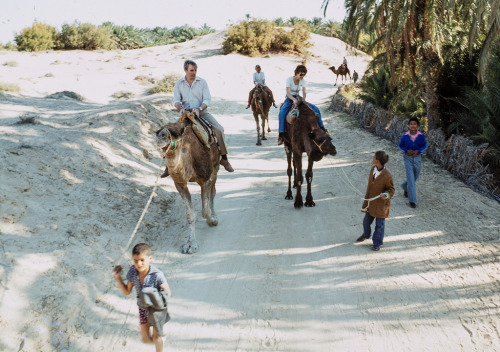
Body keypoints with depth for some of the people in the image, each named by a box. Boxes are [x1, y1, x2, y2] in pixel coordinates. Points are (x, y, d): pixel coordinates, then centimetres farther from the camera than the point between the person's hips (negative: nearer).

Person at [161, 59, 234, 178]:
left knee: (219, 129, -22)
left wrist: (199, 108, -23)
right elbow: (176, 100, -2)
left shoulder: (202, 82, 0)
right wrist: (180, 108, -24)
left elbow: (207, 99, -5)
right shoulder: (178, 84, 4)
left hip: (202, 112, -1)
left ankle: (224, 158, -7)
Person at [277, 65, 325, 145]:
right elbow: (288, 93, -24)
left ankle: (321, 127, 1)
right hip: (289, 99, -5)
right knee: (282, 113, -37)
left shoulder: (303, 81, 0)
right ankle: (281, 135, -38)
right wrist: (293, 99, -43)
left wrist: (303, 99, -30)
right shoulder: (289, 79, -14)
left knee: (316, 109, -10)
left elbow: (304, 92, -7)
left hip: (298, 99, 5)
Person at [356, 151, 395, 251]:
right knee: (367, 221, 22)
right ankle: (366, 235, 51)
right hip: (370, 201, 6)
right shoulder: (373, 169, -6)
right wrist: (366, 198, 17)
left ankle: (377, 243, 28)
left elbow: (391, 190, -13)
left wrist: (385, 195, -35)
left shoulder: (387, 175, -26)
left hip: (381, 203, -6)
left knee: (379, 224, 10)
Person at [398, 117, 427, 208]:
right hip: (408, 159, -2)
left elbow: (425, 146, 3)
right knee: (411, 179, -6)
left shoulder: (421, 136, -9)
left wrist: (417, 151, -15)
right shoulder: (405, 136, -10)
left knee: (415, 177, 18)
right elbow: (400, 146, 2)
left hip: (417, 158, 2)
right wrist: (407, 151, -17)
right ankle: (412, 200, 0)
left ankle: (405, 187, 51)